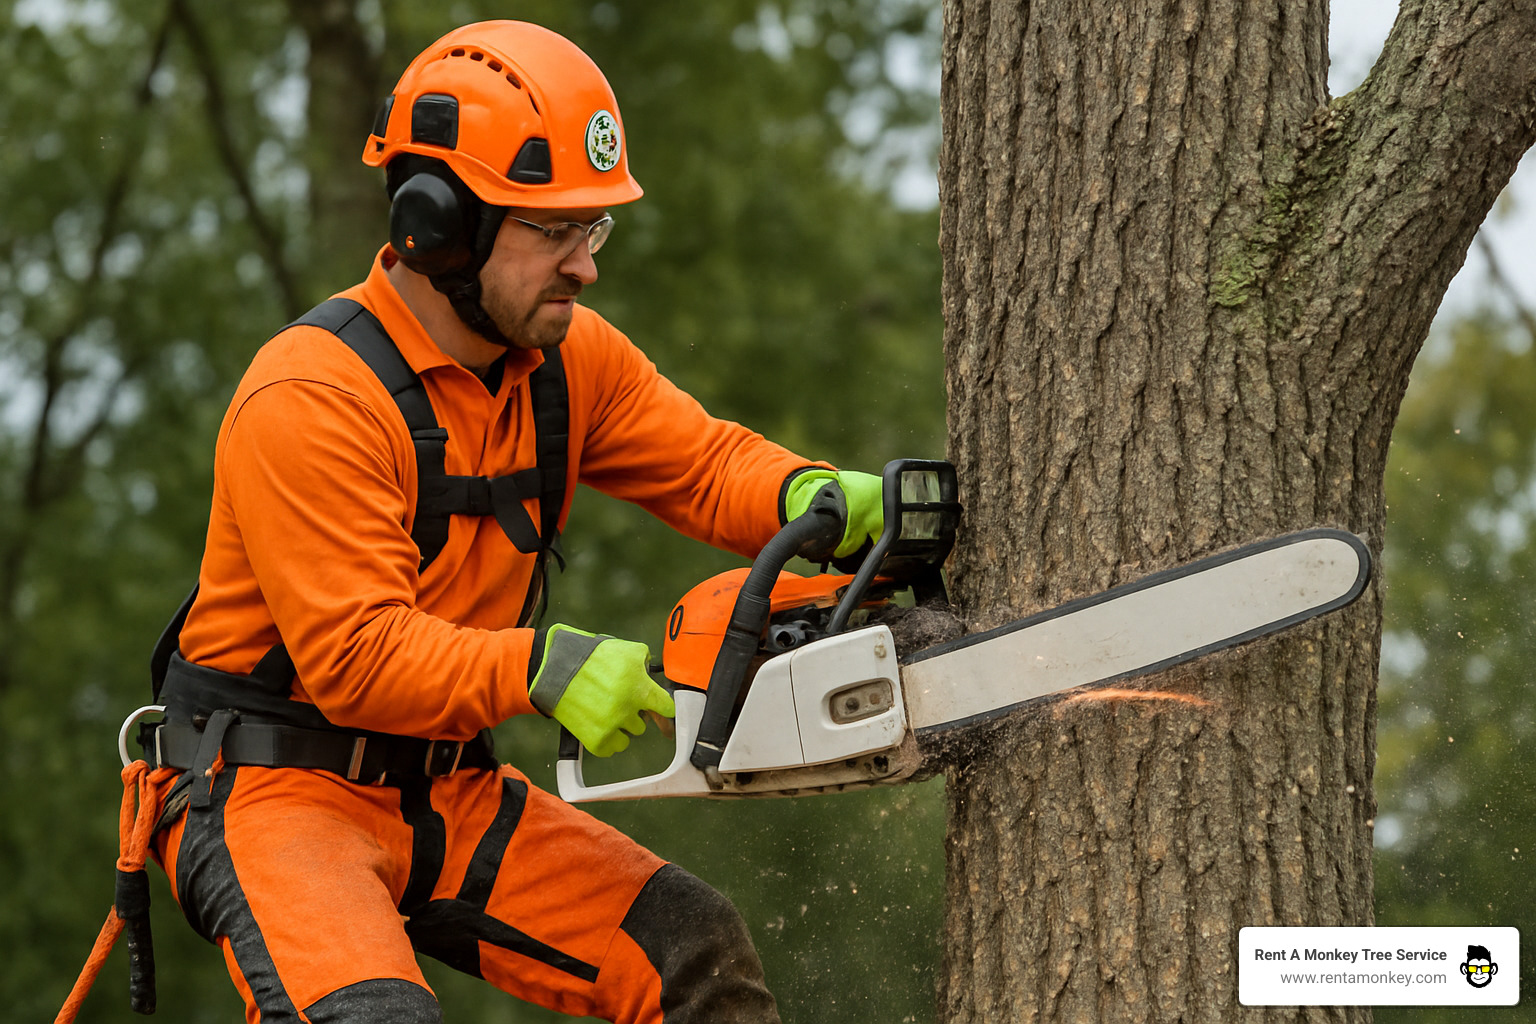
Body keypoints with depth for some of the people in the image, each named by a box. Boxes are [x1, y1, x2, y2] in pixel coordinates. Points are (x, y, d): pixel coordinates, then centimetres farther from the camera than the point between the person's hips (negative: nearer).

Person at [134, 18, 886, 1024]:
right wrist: (543, 668, -39)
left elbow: (704, 464, -1)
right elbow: (356, 654, -27)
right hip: (276, 792, -8)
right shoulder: (311, 400, -22)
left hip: (450, 791, 8)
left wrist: (822, 500, -24)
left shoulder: (568, 356, 2)